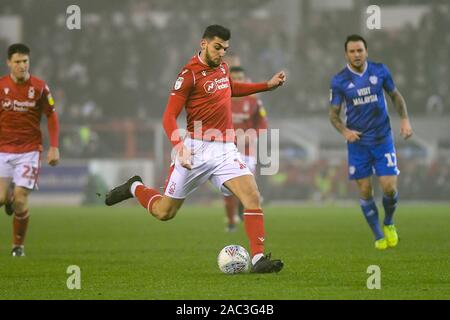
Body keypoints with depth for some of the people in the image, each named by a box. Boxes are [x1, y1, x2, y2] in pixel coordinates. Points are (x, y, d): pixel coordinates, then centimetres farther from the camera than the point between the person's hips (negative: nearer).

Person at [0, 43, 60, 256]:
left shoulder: (39, 87, -3)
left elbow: (51, 117, 4)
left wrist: (54, 147, -3)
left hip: (29, 150, -1)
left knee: (20, 200, -11)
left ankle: (18, 245, 8)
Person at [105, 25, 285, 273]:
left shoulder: (222, 67, 11)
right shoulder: (190, 73, -11)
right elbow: (169, 116, -14)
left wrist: (268, 85, 28)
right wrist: (179, 145, -30)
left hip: (226, 150, 5)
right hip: (197, 149, -5)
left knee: (252, 197, -17)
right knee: (164, 212, 4)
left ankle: (258, 258, -16)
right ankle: (135, 188, 34)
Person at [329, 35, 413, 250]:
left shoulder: (380, 71, -2)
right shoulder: (339, 81, -6)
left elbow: (395, 96, 12)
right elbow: (333, 114, 1)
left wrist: (404, 119, -1)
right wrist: (345, 131, -16)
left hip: (382, 139, 0)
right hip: (357, 142, 0)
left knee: (389, 187, -8)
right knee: (365, 191, 0)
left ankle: (389, 224, 22)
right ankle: (378, 236, 17)